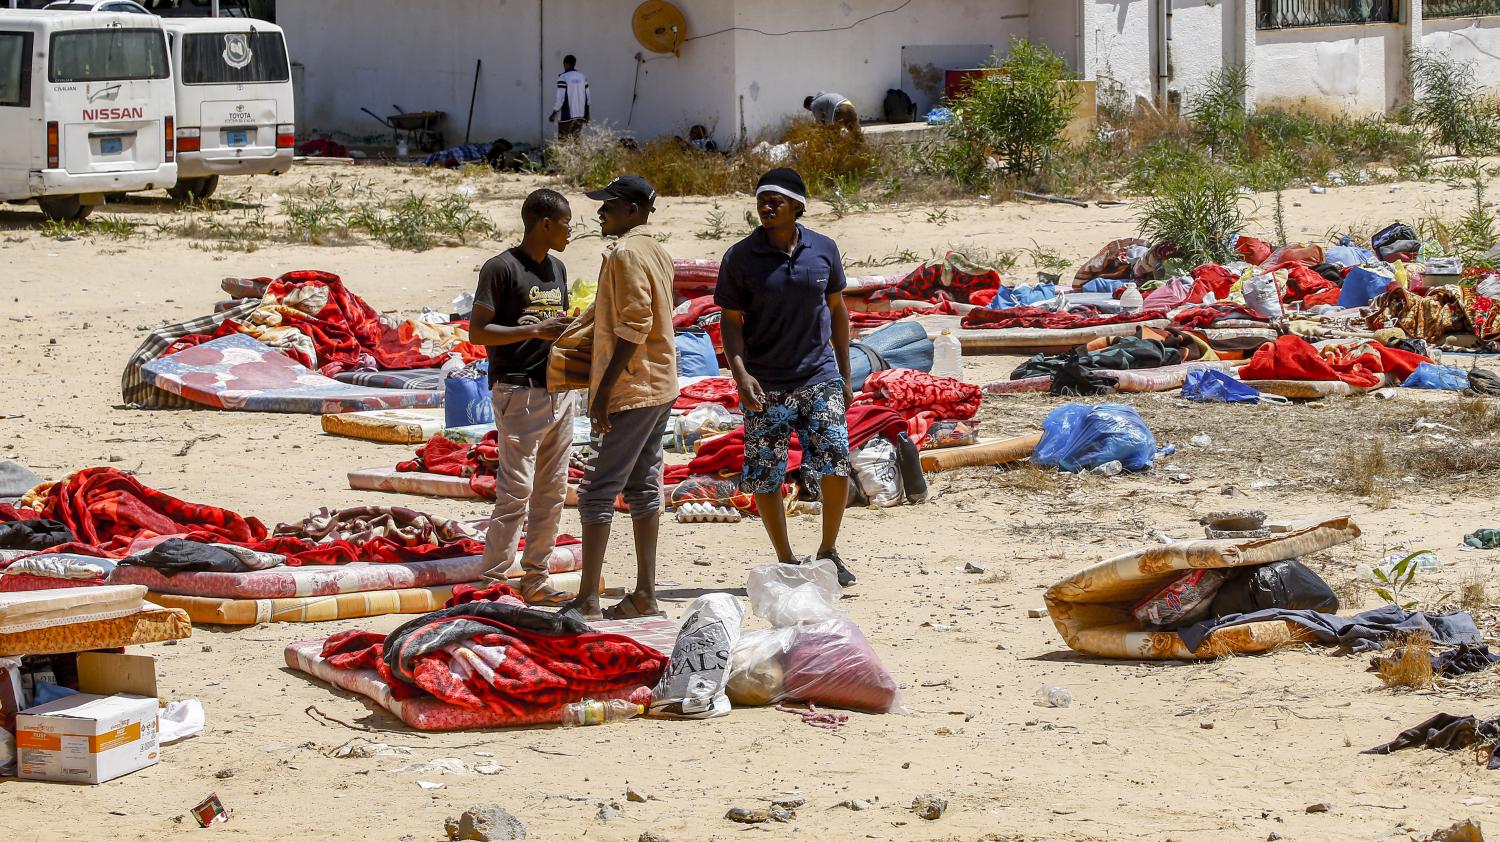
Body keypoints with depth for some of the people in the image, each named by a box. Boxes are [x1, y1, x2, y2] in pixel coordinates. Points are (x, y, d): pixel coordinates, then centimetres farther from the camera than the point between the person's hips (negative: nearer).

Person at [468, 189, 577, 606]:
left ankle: (535, 579, 15)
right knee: (516, 490, -10)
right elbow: (478, 331, -13)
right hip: (519, 393, -8)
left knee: (552, 490, 9)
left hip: (559, 389, 8)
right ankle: (494, 581, -6)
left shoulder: (557, 269, 15)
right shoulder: (501, 268, -10)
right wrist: (537, 330, -20)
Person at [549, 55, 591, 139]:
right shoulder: (582, 77, 7)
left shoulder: (563, 77, -10)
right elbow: (587, 96, 10)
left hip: (567, 116, -6)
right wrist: (587, 114, 19)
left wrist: (554, 113, -4)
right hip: (580, 116, 6)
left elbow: (560, 97, -13)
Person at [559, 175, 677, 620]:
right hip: (660, 387, 10)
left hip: (630, 391, -10)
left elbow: (633, 325, -22)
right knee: (643, 487, 12)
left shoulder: (626, 253, -15)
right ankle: (645, 594, 14)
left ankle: (587, 601, -9)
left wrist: (603, 390, -20)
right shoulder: (656, 251, 15)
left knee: (598, 491, -7)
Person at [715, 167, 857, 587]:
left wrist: (844, 374, 12)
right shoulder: (740, 258, -4)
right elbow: (730, 321, -2)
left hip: (819, 378, 1)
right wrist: (740, 374, -17)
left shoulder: (823, 250, 2)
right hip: (765, 386, -1)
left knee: (836, 465, -9)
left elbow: (837, 309, 12)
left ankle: (829, 550, 11)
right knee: (764, 477, 0)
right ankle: (785, 560, 16)